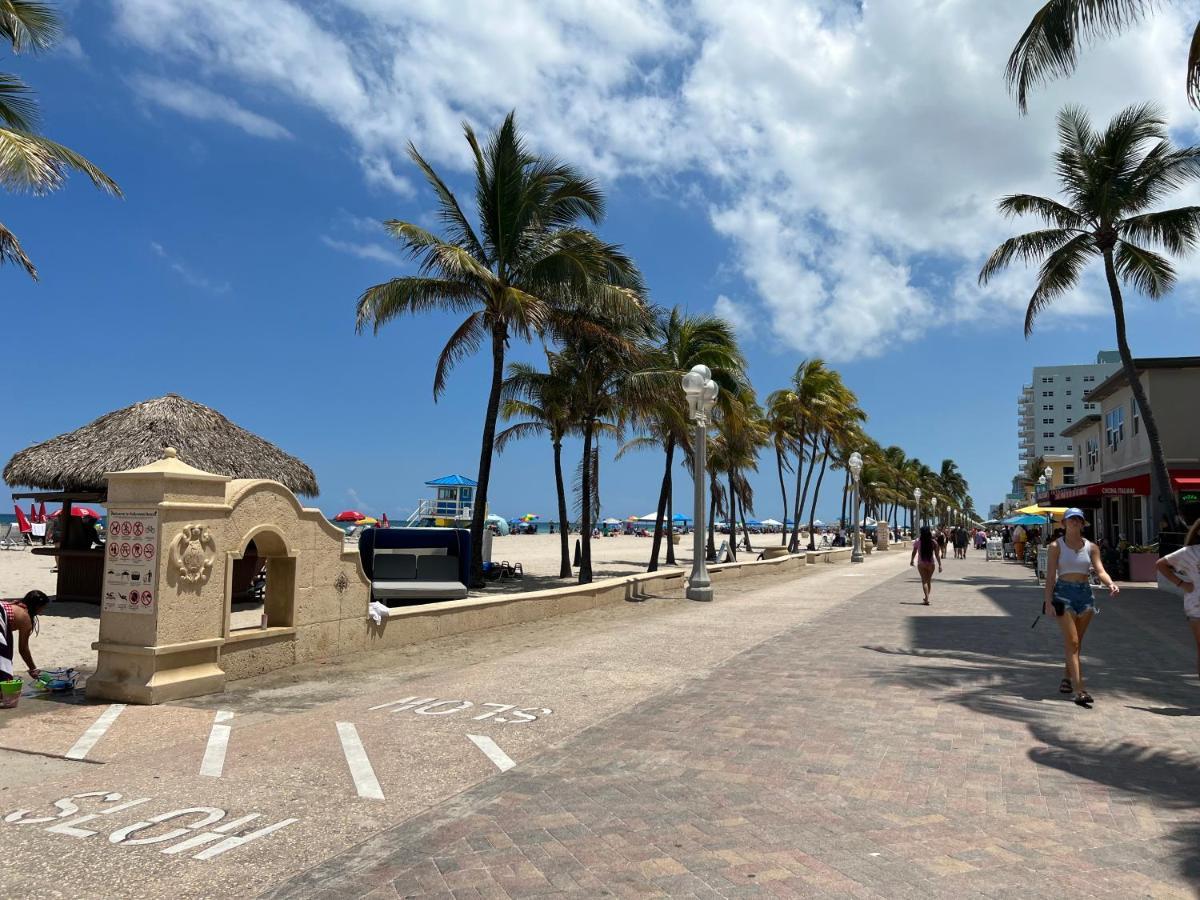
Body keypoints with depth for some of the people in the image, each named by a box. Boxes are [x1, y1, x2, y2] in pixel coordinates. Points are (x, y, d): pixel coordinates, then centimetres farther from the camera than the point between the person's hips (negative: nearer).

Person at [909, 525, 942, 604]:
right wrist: (940, 565, -2)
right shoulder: (933, 542, -7)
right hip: (931, 564, 1)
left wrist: (911, 561, 16)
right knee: (929, 581, 17)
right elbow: (937, 554, -7)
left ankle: (927, 598, -14)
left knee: (924, 581, 0)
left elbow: (914, 552, 0)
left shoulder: (917, 541, -9)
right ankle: (927, 597, 27)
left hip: (921, 564, -1)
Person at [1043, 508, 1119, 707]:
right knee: (1072, 641, -10)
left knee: (1077, 642, 13)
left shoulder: (1091, 547, 8)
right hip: (1063, 593, -4)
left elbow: (1100, 570, -3)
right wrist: (1048, 601, -12)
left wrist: (1111, 584, -25)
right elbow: (1050, 575, -4)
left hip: (1085, 593, 4)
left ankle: (1068, 677, 31)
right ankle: (1079, 690, -15)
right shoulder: (1056, 546, -1)